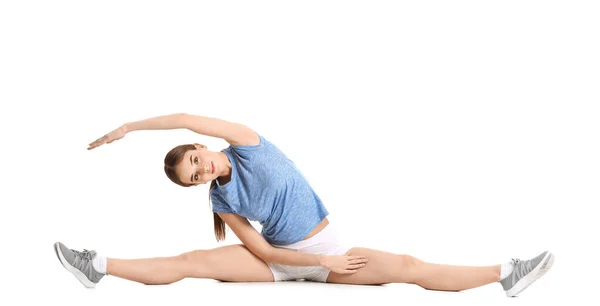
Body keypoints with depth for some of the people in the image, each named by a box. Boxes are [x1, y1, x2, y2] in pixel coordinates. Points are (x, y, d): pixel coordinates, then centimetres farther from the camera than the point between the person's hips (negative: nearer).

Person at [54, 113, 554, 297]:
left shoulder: (246, 143, -11)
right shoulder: (222, 202, -5)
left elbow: (185, 120, -25)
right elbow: (262, 251, -10)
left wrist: (129, 126, -20)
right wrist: (325, 264, -20)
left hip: (327, 247, -1)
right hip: (280, 260, 1)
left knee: (410, 267, -16)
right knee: (187, 263, -14)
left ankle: (506, 274, -14)